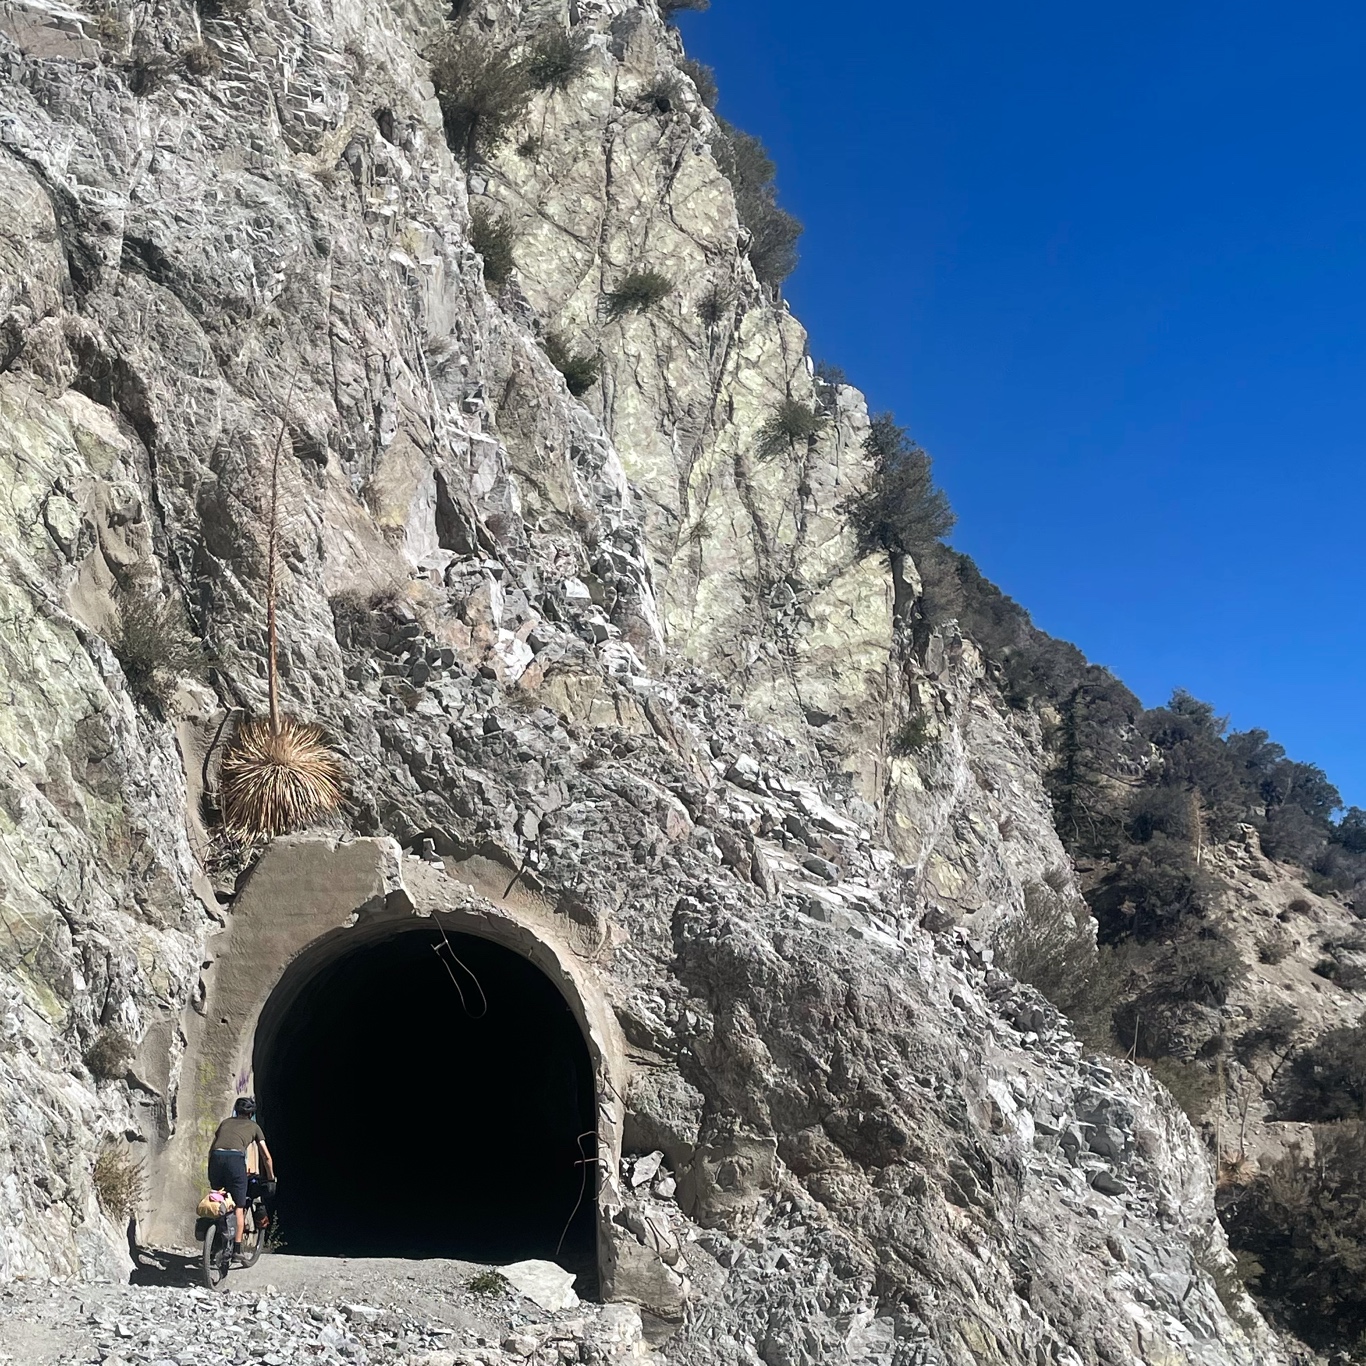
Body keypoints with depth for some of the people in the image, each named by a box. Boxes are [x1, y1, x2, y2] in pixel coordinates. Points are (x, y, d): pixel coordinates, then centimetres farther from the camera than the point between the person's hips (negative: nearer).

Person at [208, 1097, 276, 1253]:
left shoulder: (226, 1122, 31)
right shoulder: (253, 1126, 23)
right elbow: (266, 1156, 22)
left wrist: (211, 1173, 39)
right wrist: (271, 1178, 33)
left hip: (216, 1157, 3)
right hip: (235, 1158, -3)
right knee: (239, 1207, 5)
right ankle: (236, 1249, 1)